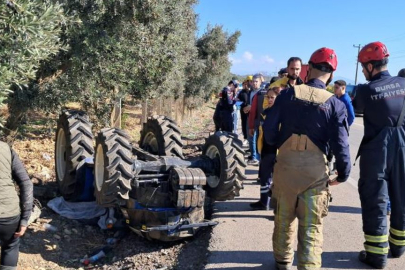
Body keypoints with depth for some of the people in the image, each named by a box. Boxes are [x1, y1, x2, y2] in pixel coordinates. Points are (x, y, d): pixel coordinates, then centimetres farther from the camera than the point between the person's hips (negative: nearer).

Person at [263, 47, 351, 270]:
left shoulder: (288, 94, -3)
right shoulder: (334, 104, -7)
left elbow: (269, 128, -3)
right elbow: (340, 142, -9)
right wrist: (343, 174, 3)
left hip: (285, 164, 2)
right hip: (315, 169, -2)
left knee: (284, 217, 20)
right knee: (311, 225, 9)